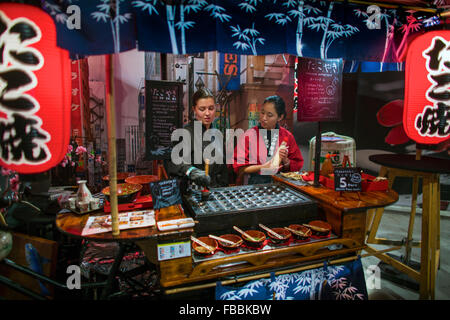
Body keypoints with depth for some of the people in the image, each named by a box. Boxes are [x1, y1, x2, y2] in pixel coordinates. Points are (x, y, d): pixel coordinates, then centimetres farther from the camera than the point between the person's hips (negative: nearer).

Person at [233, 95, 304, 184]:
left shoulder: (288, 136, 8)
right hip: (255, 181, -1)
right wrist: (262, 168, -13)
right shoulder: (249, 135, 0)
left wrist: (285, 161, -7)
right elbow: (239, 167, -1)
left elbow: (297, 166, 14)